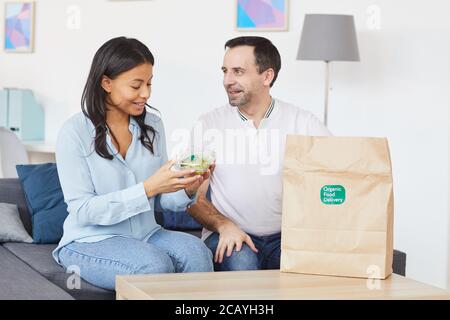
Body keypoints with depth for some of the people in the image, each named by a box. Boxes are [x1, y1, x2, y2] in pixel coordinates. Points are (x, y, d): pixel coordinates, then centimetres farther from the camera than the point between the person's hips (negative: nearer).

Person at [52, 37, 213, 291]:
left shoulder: (152, 124, 5)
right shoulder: (75, 133, -10)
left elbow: (161, 200, 9)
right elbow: (83, 210, -15)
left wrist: (187, 189, -14)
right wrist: (147, 188, -25)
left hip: (146, 234, 5)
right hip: (91, 241, -4)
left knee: (196, 251, -27)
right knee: (156, 265, -33)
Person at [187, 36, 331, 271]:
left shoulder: (302, 122, 5)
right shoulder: (207, 126, 6)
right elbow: (194, 197, 6)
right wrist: (224, 225, -15)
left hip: (286, 235, 1)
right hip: (229, 235, -1)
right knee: (241, 262, -35)